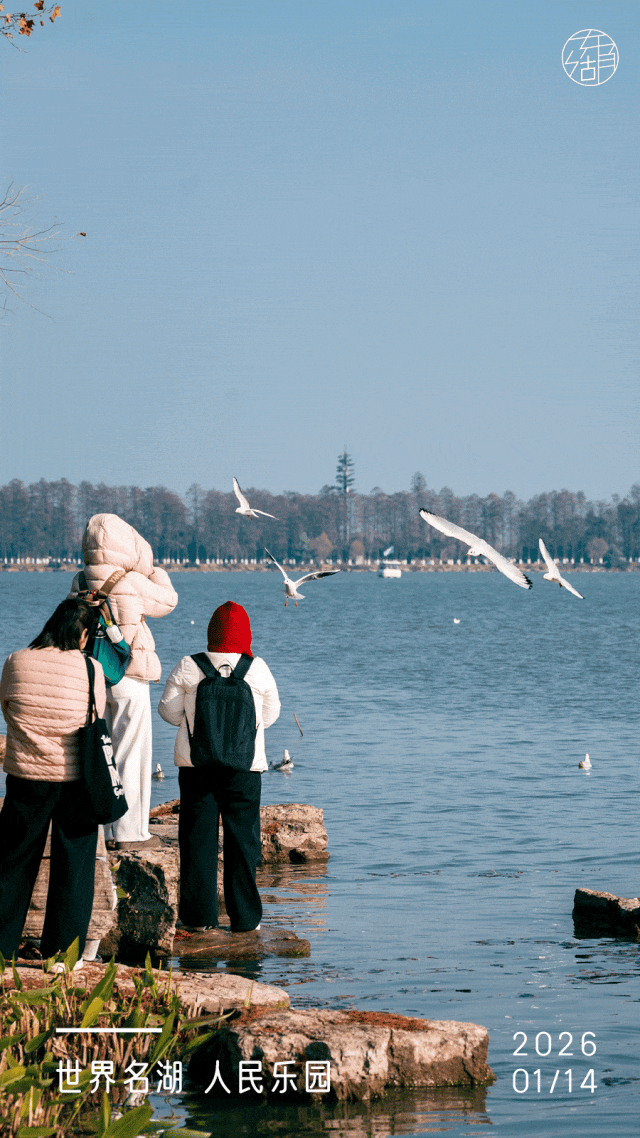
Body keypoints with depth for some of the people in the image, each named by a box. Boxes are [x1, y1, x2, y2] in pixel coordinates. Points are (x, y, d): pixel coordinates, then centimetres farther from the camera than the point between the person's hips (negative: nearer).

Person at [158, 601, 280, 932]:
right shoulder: (257, 669, -5)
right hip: (244, 765, 0)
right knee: (242, 838, 7)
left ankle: (199, 915, 7)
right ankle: (244, 916, 9)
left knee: (198, 839, 7)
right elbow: (270, 715, 6)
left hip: (196, 764, 0)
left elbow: (169, 710, 2)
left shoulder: (188, 668, -5)